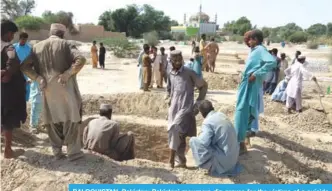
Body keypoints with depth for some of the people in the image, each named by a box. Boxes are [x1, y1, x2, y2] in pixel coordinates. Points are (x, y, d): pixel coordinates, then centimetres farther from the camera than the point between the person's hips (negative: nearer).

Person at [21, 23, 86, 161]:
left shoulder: (37, 46, 9)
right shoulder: (65, 44, -3)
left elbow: (24, 66, 5)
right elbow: (80, 60, -19)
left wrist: (38, 78, -1)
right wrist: (67, 74, -16)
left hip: (48, 88, 4)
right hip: (65, 86, -4)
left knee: (52, 120, 13)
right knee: (71, 117, 5)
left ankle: (57, 151, 19)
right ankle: (73, 151, 8)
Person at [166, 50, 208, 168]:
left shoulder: (189, 73, -6)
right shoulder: (170, 75, 11)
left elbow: (203, 85, 1)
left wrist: (199, 102, -1)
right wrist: (169, 98, 10)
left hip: (186, 108, -6)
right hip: (173, 109, 6)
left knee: (174, 129, -24)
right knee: (179, 136, 9)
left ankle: (172, 159, -15)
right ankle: (180, 161, 21)